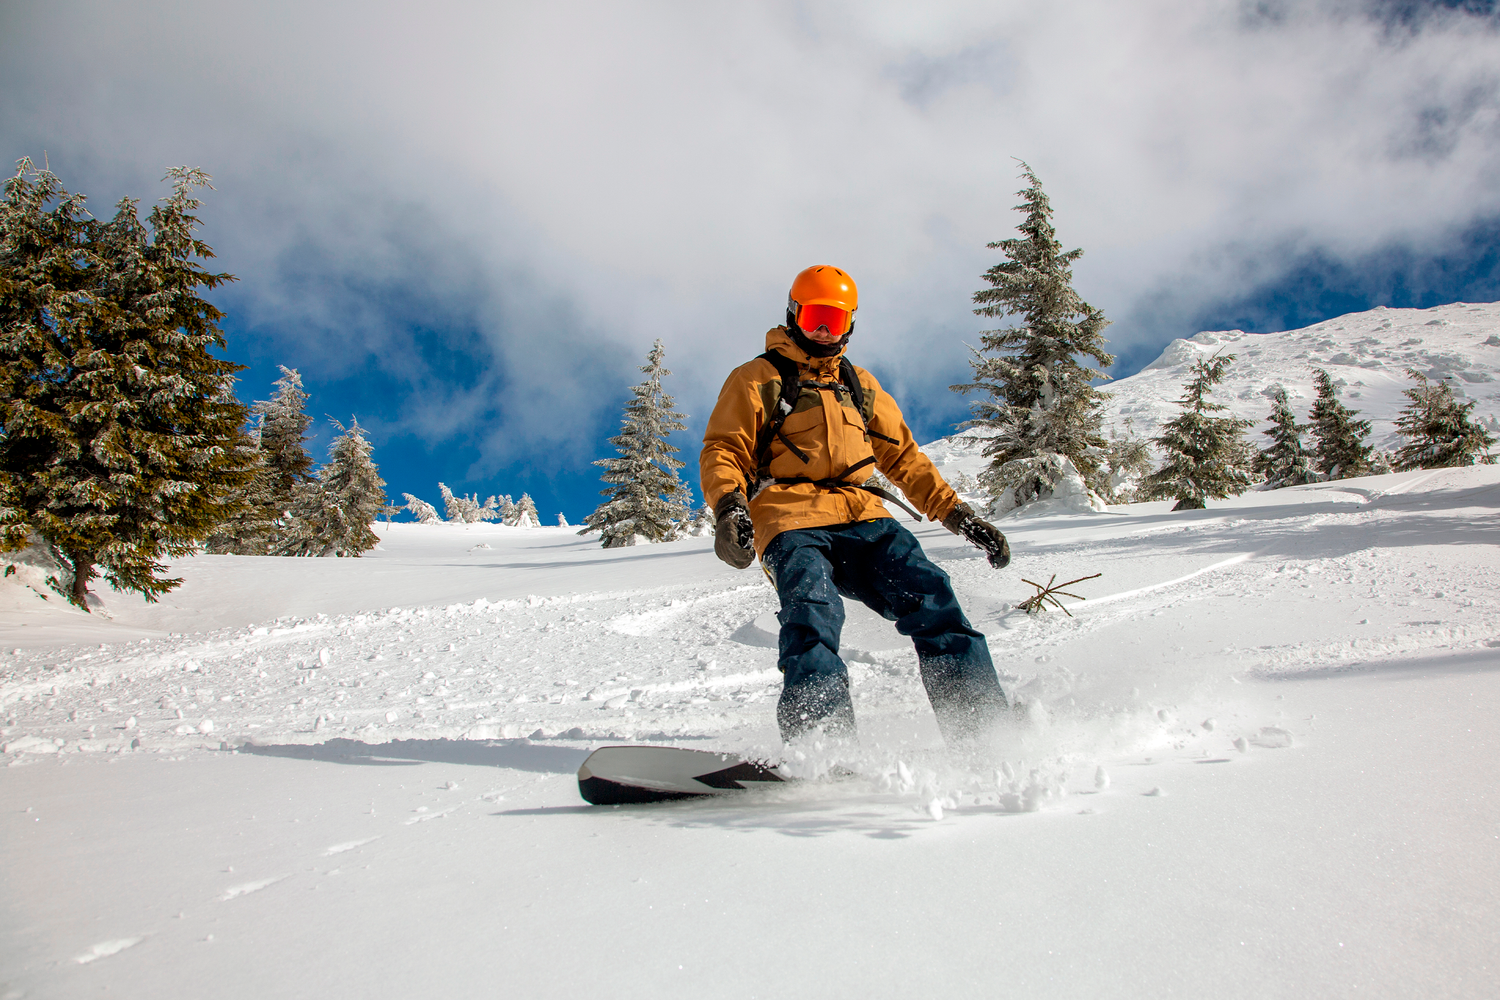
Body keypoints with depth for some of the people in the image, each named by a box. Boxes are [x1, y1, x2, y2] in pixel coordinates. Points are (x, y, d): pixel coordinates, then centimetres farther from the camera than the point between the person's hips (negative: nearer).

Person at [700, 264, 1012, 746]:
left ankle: (987, 729, -20)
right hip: (792, 523, -4)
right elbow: (723, 450, 5)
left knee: (930, 594, -19)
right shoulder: (757, 379, 15)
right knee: (812, 613, -32)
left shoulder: (860, 385, 29)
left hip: (862, 517, 4)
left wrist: (959, 514, 20)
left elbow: (903, 457, 29)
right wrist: (728, 507, -17)